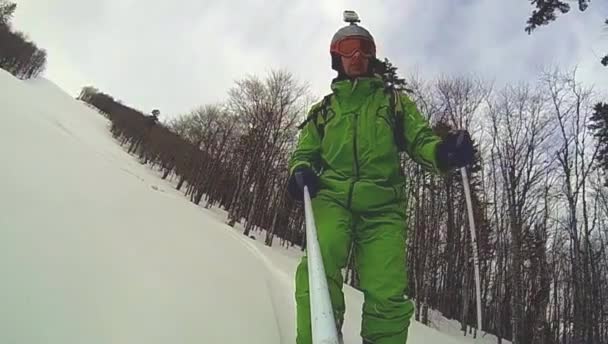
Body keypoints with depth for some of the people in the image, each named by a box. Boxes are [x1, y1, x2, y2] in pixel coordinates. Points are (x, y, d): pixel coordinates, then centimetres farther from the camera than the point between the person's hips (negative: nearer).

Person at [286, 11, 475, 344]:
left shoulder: (395, 102, 20)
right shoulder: (323, 110, 23)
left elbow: (419, 140, 9)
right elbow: (305, 151, 23)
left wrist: (443, 151, -15)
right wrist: (301, 170, -3)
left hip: (382, 207, 0)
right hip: (333, 198, 1)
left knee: (387, 296, -13)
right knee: (319, 266, -27)